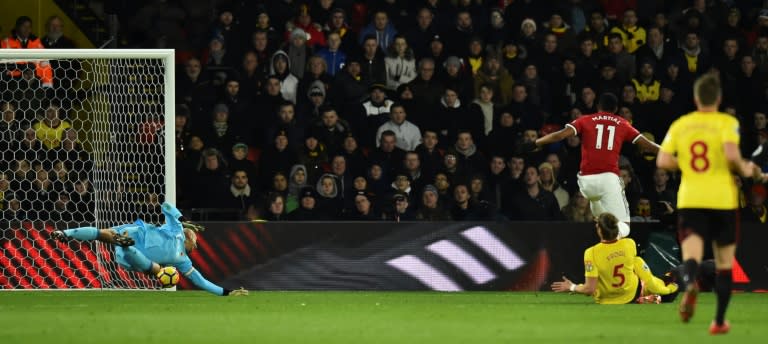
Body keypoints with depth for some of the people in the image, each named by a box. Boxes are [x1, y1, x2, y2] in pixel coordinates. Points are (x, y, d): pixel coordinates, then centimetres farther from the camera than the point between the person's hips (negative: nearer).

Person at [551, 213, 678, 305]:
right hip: (631, 294, 1)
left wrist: (572, 287, -9)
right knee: (637, 261, 27)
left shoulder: (591, 253, -27)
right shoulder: (630, 244, -18)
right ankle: (665, 291, 39)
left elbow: (589, 289, -24)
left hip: (605, 300, -1)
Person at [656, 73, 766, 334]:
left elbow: (663, 161, 2)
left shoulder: (680, 125, 6)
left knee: (691, 255, -10)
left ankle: (689, 284, -45)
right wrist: (745, 169, 0)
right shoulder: (726, 122, -4)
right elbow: (731, 154, -20)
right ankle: (719, 320, 18)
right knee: (724, 264, 14)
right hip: (722, 200, -1)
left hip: (689, 201, 1)